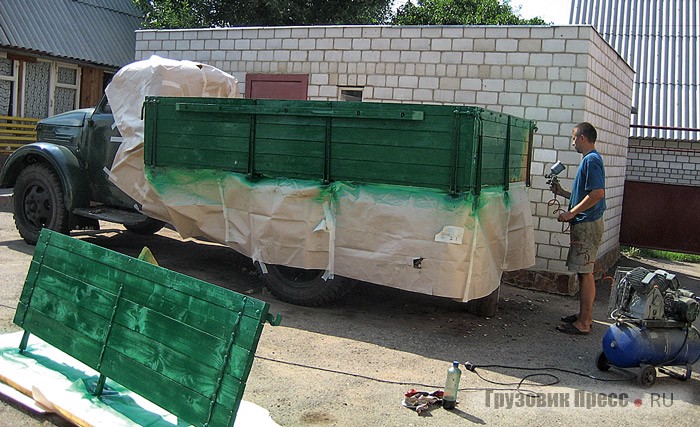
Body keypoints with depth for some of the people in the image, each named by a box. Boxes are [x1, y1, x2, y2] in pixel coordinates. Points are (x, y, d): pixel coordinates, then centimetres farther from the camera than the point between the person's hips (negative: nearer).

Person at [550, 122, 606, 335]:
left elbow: (597, 194, -24)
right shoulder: (589, 159, 17)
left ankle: (583, 324, -1)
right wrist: (562, 192, 21)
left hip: (587, 225, -10)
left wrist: (572, 213, -19)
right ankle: (584, 315, 24)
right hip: (584, 224, 10)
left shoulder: (591, 160, -14)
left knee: (585, 273, -6)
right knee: (583, 272, 15)